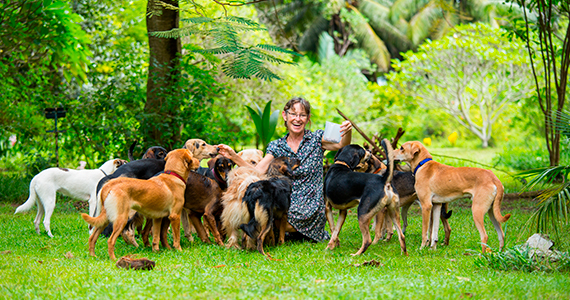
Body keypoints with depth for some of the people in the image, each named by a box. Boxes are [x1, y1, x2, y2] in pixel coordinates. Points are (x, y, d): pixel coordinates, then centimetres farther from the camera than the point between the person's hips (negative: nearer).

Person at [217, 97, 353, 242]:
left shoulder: (316, 139, 0)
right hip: (286, 204, 4)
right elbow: (257, 172, 0)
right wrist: (233, 156, -12)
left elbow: (341, 144, -17)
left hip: (311, 208, -4)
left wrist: (347, 132, -39)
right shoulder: (276, 147, 8)